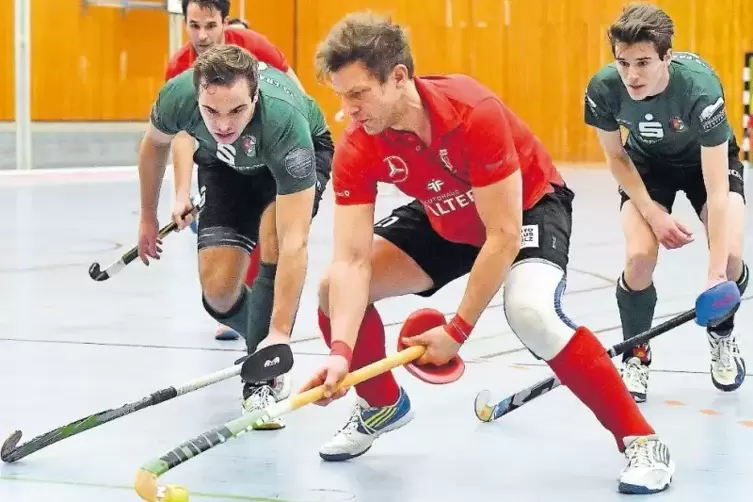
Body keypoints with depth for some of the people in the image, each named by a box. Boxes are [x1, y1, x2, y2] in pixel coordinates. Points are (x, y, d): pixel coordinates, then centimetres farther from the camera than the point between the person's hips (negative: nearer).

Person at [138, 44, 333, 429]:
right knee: (219, 290, -10)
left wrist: (280, 333, -53)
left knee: (276, 240, -32)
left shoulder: (284, 122, -45)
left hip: (302, 152, -3)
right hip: (224, 165, 3)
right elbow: (155, 143, -6)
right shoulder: (177, 96, -34)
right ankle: (262, 343, 23)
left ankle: (264, 378, -16)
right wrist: (148, 217, 5)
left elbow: (294, 243, -48)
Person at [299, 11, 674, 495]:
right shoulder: (357, 150, -22)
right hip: (444, 219, 6)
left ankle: (641, 442, -21)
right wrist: (341, 350, -40)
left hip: (530, 205, -6)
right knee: (335, 290, -8)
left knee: (532, 312, -35)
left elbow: (503, 235, -33)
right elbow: (351, 260, -25)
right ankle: (383, 403, 21)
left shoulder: (474, 114, -37)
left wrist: (456, 332, -31)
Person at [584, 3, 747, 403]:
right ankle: (635, 356, 6)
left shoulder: (700, 88, -41)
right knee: (640, 257, -21)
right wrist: (652, 212, -20)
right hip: (647, 164, 2)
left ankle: (721, 336, 15)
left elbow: (716, 191, -41)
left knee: (730, 257, -20)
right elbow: (616, 156, -9)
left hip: (707, 159, -1)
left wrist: (716, 274, -47)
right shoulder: (604, 89, -31)